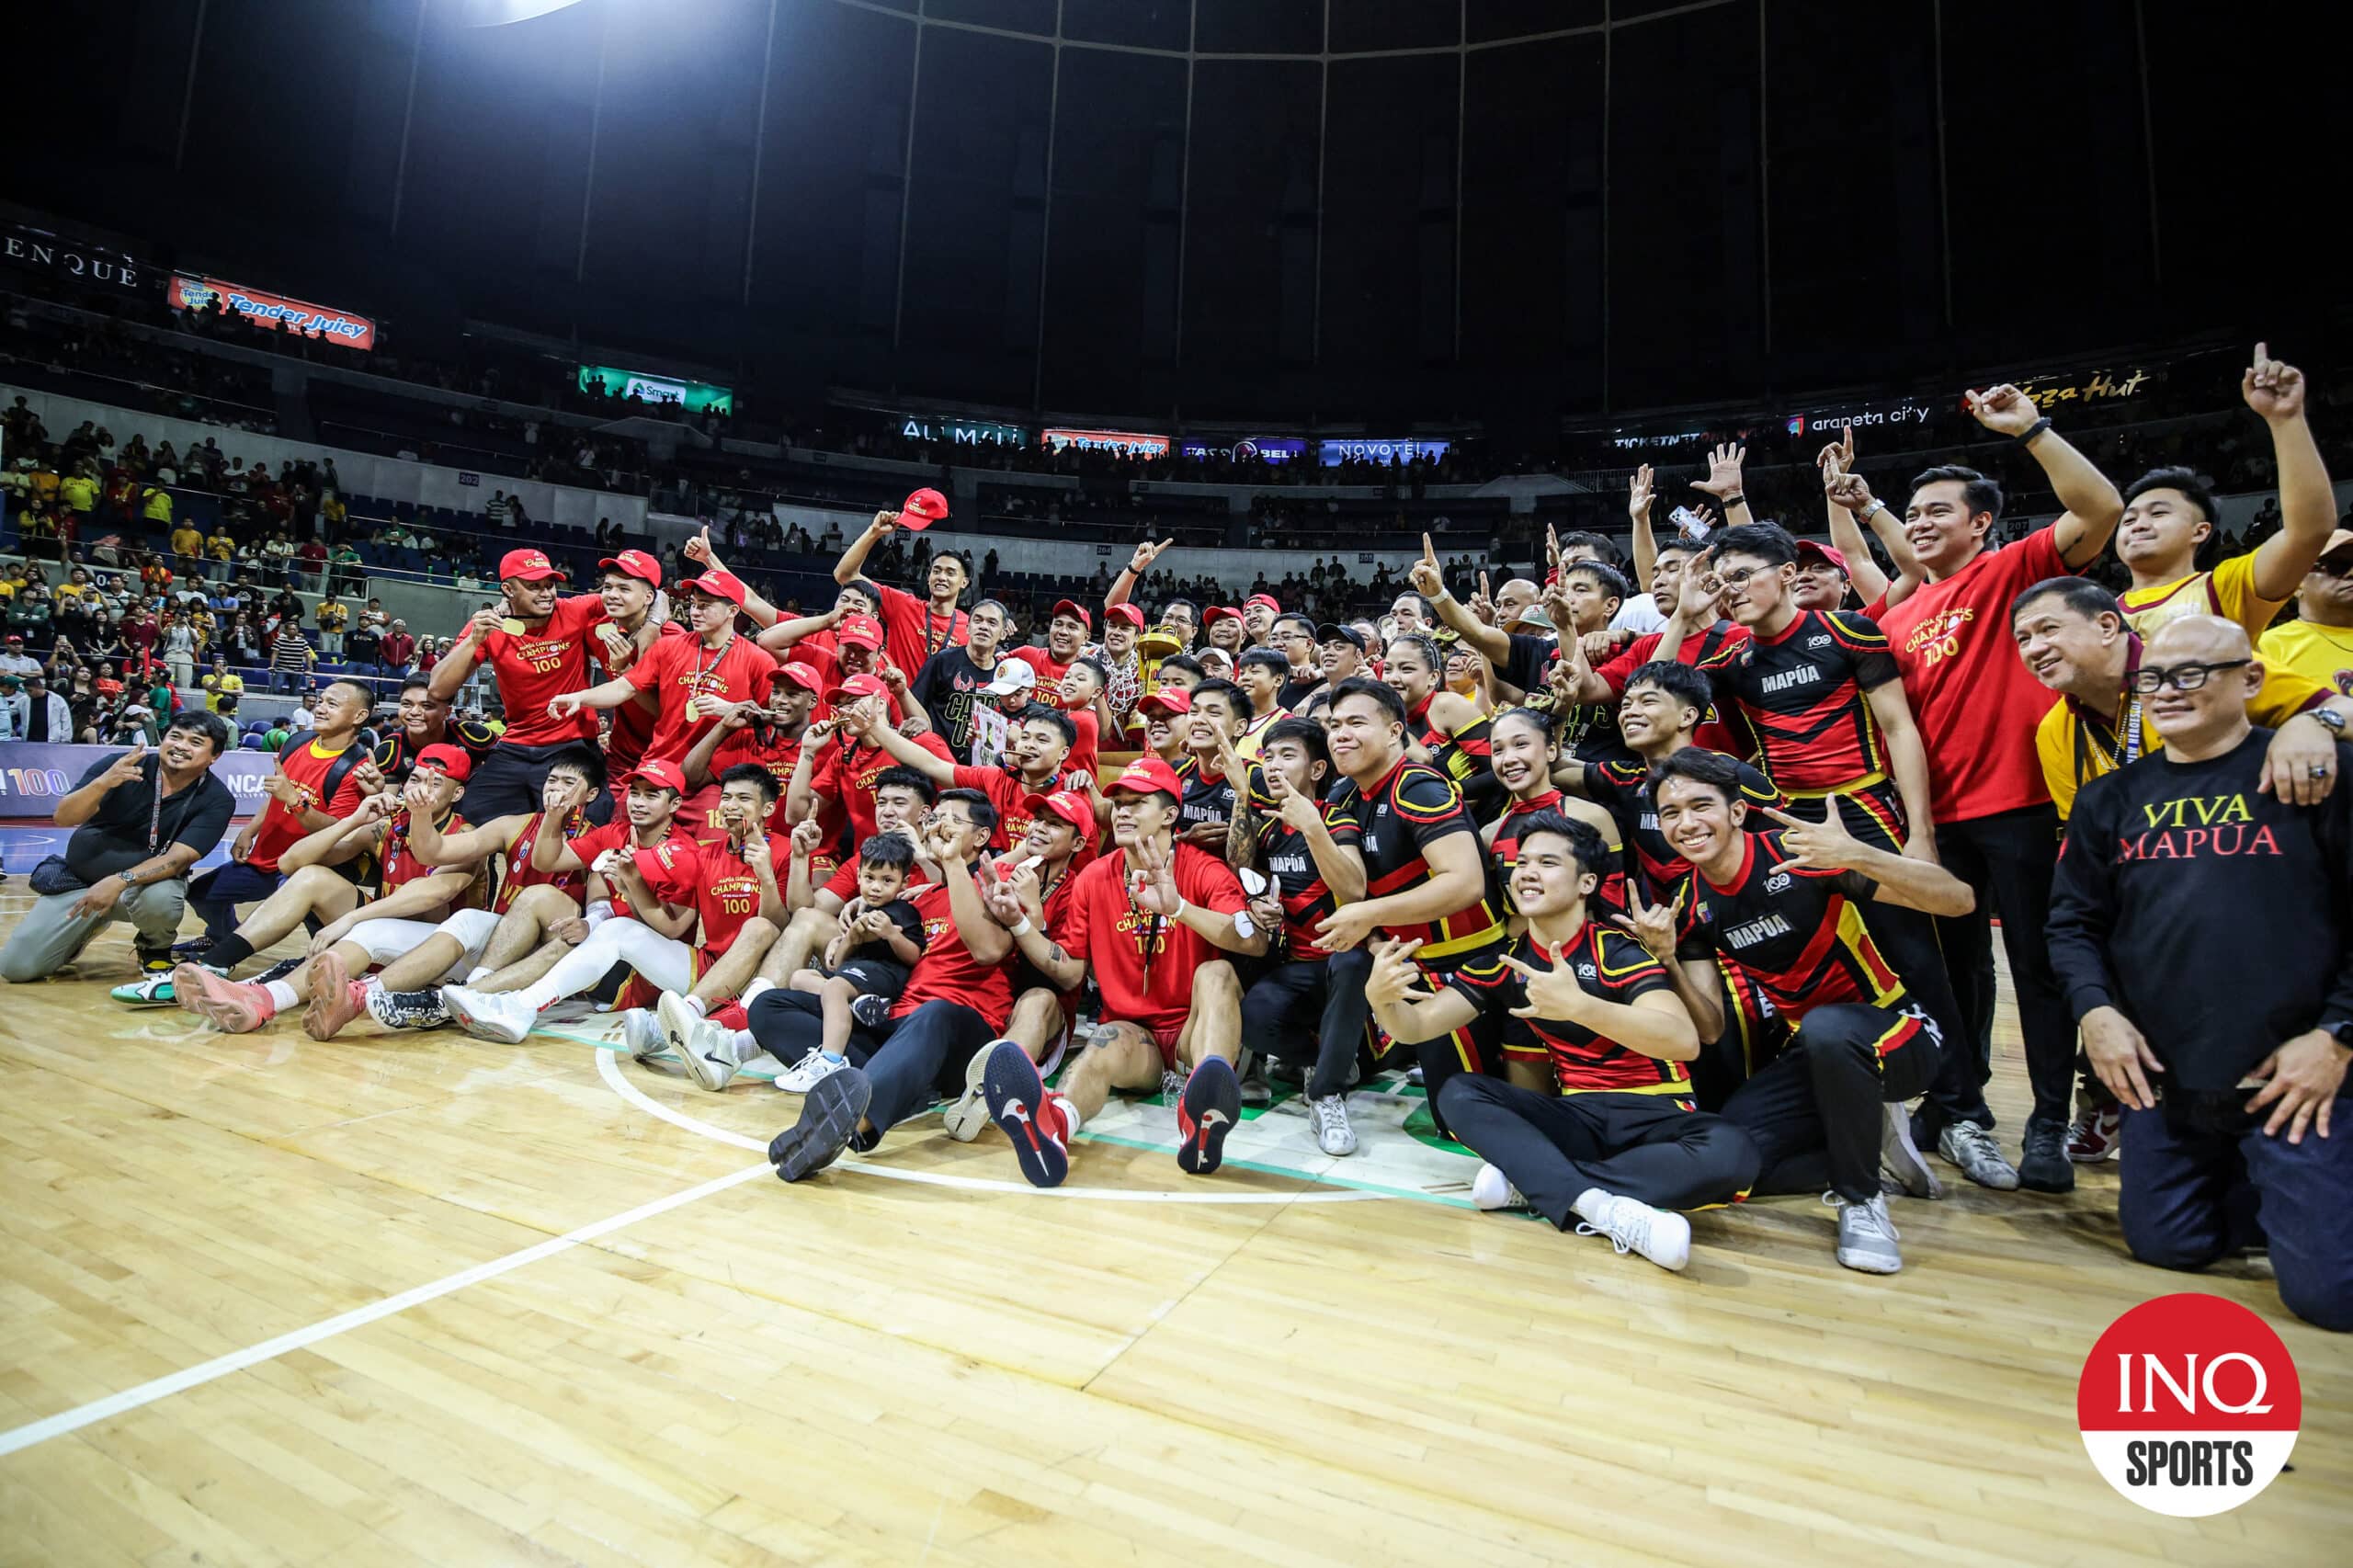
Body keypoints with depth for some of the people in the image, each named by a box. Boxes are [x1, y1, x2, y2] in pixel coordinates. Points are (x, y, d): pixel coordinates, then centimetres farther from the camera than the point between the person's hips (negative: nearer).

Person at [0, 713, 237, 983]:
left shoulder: (216, 799, -14)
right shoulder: (118, 767, -9)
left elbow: (179, 858, -21)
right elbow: (62, 818, -16)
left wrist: (120, 881, -36)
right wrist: (102, 783, -34)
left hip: (149, 882, -2)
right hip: (80, 880, 2)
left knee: (160, 899, -38)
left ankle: (155, 950, -3)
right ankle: (90, 927, 25)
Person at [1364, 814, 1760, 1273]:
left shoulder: (1619, 951, -11)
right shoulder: (1502, 963, 1)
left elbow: (1684, 1041, -28)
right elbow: (1416, 1026, -3)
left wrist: (1577, 1005, -44)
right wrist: (1380, 996, -28)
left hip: (1654, 1116, -3)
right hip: (1577, 1116, 3)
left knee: (1730, 1152, -33)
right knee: (1459, 1093, -18)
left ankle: (1531, 1180, -26)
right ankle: (1601, 1206, -34)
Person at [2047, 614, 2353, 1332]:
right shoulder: (2110, 798, 7)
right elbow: (2074, 919, 8)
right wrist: (2095, 1009, -7)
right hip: (2163, 1078, 4)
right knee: (2163, 1245, 13)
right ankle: (2284, 1201, 38)